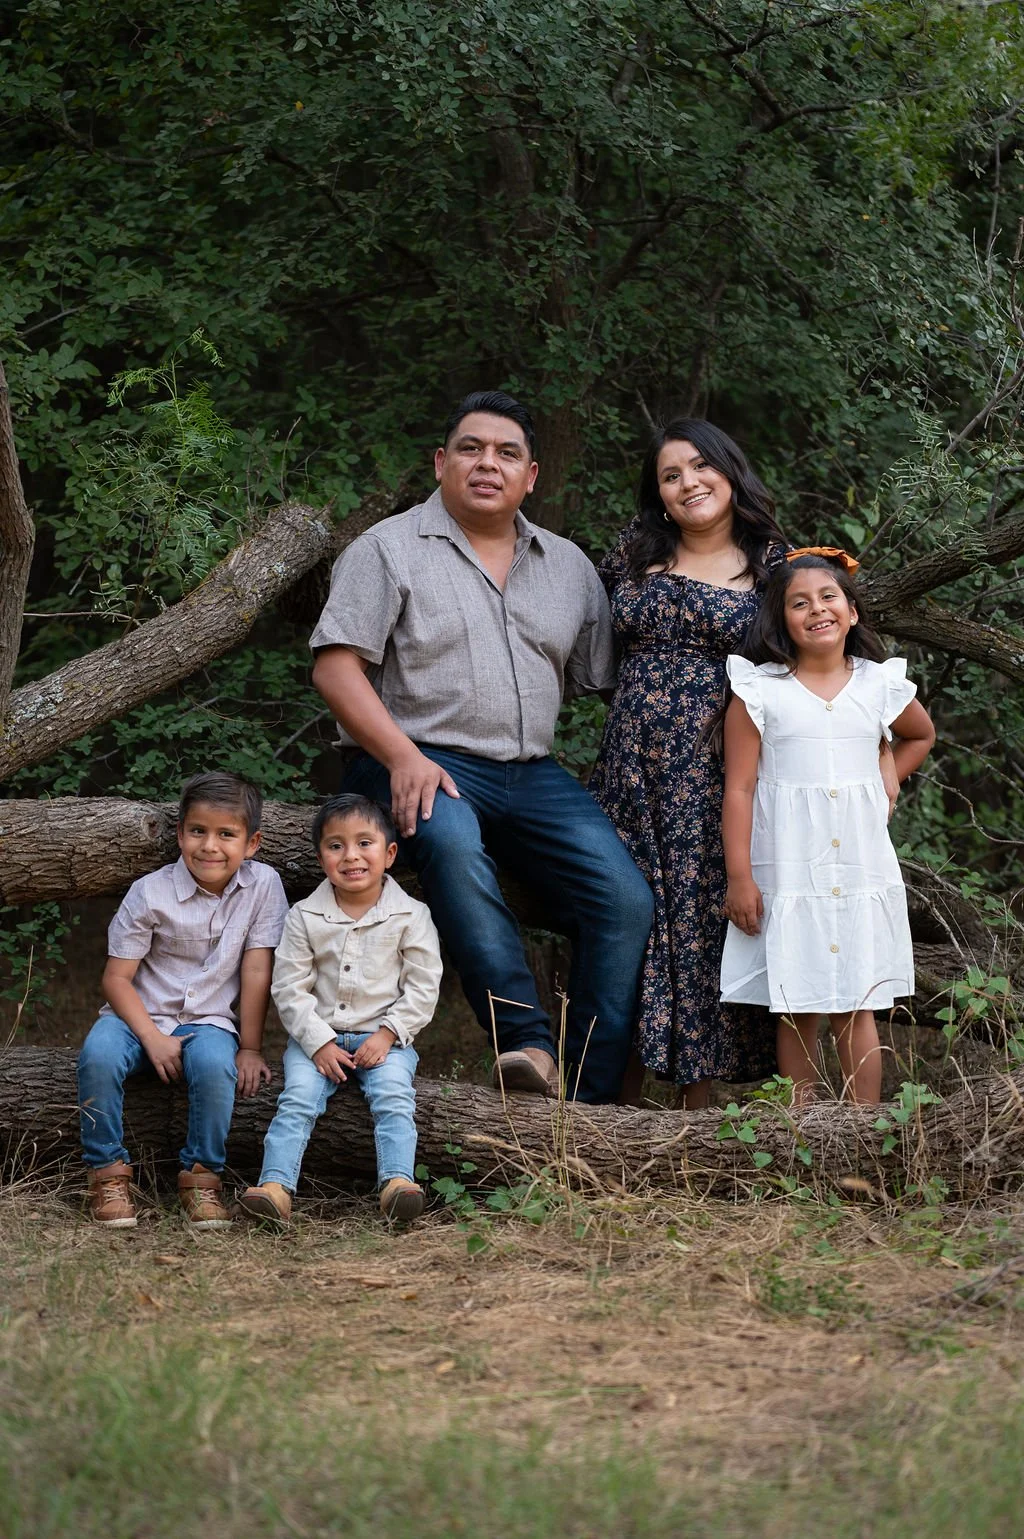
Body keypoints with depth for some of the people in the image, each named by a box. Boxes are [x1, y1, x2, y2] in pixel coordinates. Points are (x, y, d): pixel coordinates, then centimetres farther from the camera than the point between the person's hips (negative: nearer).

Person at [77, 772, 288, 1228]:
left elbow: (256, 972, -4)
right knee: (98, 1053, -31)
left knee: (216, 1064, -34)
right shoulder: (150, 892, -10)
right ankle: (107, 1169, -13)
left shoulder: (263, 886, -6)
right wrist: (153, 1040, -19)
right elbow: (117, 976, -8)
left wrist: (250, 1048, -5)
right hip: (142, 1014, 0)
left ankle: (201, 1173, -13)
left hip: (208, 1021, 0)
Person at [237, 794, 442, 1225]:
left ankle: (398, 1182, -39)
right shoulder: (304, 917, 2)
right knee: (298, 1098, -21)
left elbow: (422, 987, -1)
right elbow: (290, 988, 0)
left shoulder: (411, 916, 0)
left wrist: (387, 1034, -12)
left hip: (384, 1038, -1)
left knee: (393, 1097, -26)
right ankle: (275, 1187, -32)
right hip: (317, 1036, 1)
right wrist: (319, 1043, -11)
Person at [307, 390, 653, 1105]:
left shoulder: (569, 565, 19)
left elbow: (604, 678, 18)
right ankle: (529, 1042, -40)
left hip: (534, 776, 5)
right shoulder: (390, 549, 5)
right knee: (453, 842, -39)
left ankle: (589, 1102, -14)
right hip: (427, 765, -4)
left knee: (626, 897, -18)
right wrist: (403, 758, -18)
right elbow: (336, 666, -4)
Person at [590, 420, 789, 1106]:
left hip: (713, 774, -3)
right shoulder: (636, 553, 11)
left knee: (703, 919, -2)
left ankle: (698, 1096, 8)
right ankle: (621, 1100, 13)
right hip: (633, 766, 3)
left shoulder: (770, 561, 3)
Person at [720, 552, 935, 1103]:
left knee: (856, 1007, 3)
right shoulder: (758, 691, -3)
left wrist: (883, 784, 14)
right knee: (794, 1009, 2)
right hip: (786, 870, -2)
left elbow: (920, 735, 29)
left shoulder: (881, 684, 6)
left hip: (862, 869, 2)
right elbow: (739, 789, -4)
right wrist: (739, 877, -9)